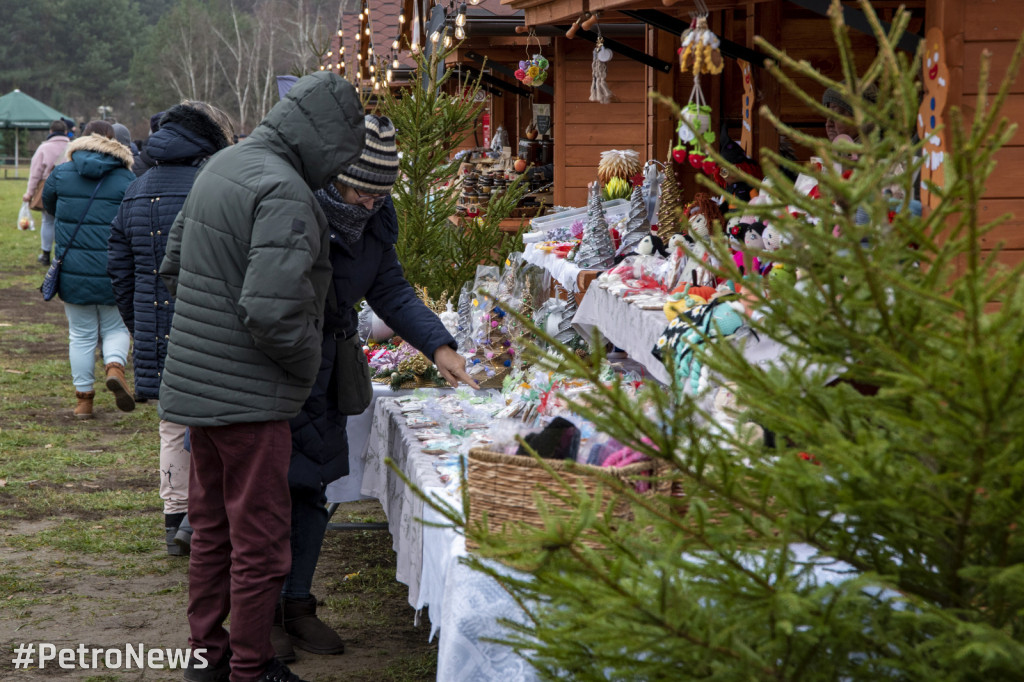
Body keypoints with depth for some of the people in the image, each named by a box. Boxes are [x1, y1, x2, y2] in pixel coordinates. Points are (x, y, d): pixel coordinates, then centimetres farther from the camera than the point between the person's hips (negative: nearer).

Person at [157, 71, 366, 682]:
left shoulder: (222, 166, 8)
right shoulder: (285, 194, -21)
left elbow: (175, 263, 18)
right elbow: (271, 310, -28)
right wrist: (308, 364, -10)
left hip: (197, 381, 9)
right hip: (248, 396, -9)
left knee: (212, 526, 19)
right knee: (260, 538, 3)